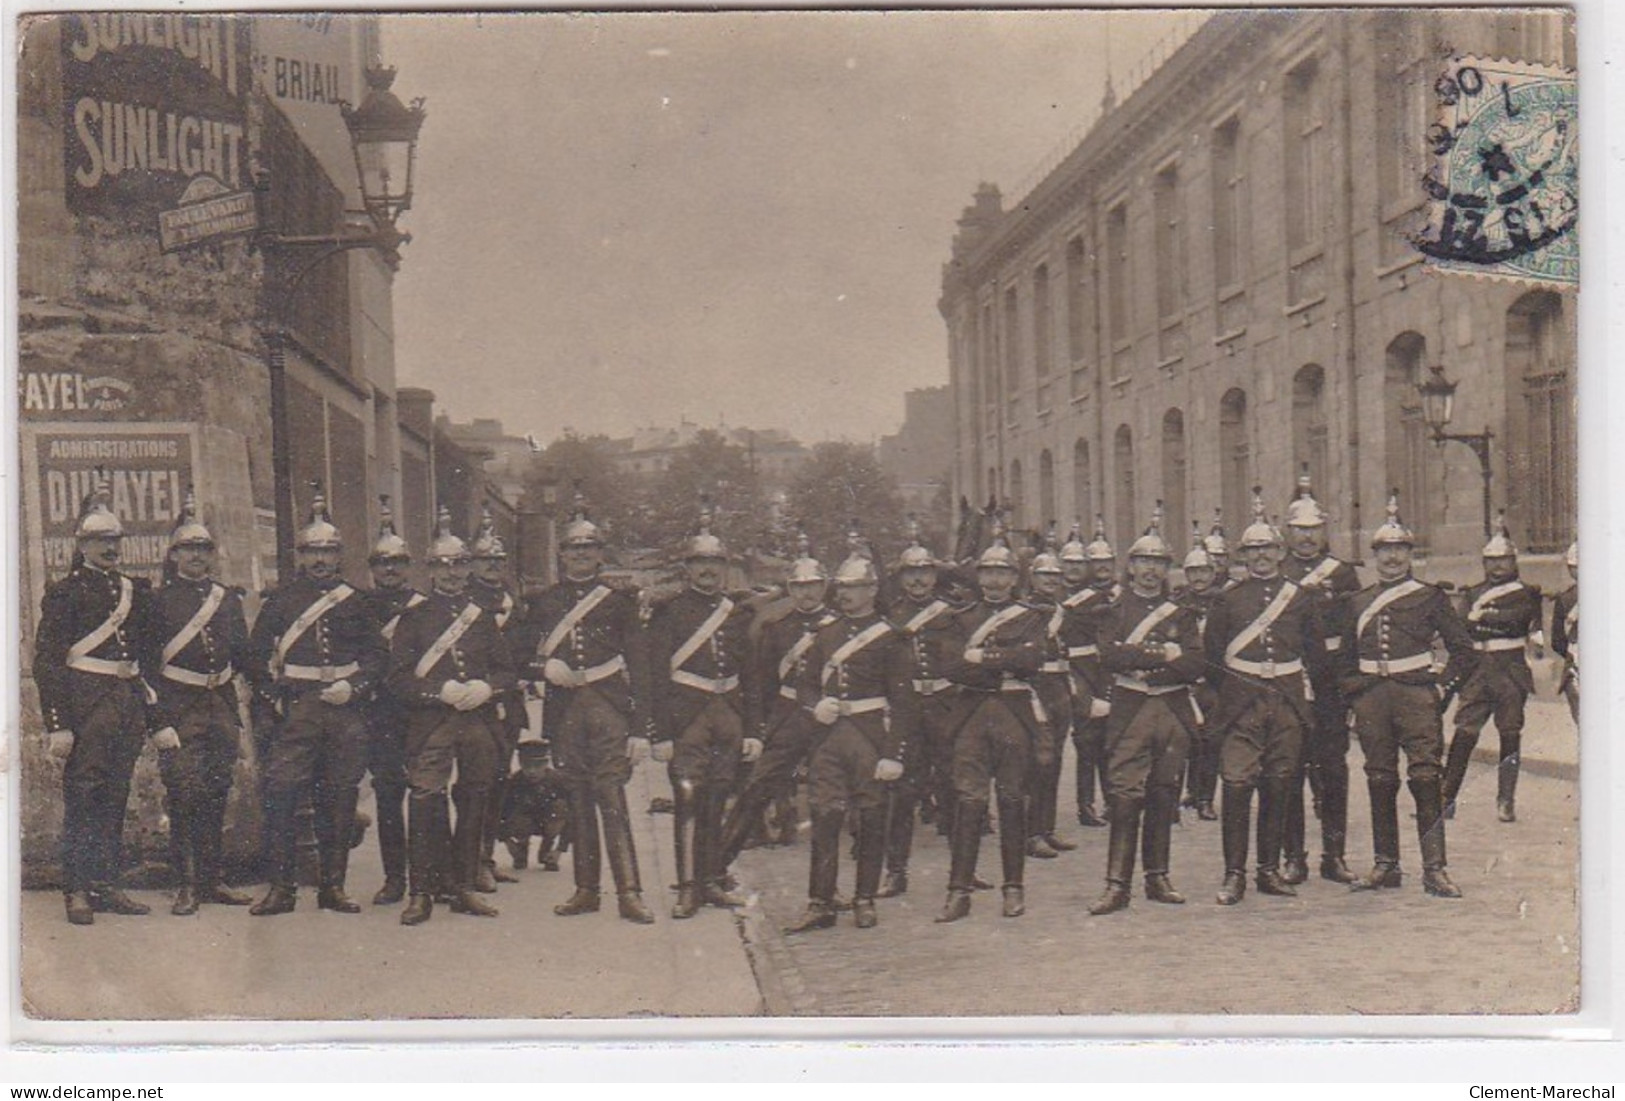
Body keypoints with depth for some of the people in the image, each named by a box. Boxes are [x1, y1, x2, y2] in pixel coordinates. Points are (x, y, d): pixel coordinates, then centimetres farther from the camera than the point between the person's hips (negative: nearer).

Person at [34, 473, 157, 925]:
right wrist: (57, 724, -13)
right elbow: (47, 662, -8)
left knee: (115, 799, 9)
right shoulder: (65, 592, -2)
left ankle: (106, 887, 16)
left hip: (130, 703, 6)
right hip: (86, 705, -5)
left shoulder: (136, 591, 15)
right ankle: (77, 891, 2)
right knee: (82, 798, -3)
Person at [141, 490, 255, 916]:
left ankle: (211, 880, 17)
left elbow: (244, 658, 17)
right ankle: (188, 885, -1)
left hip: (221, 709, 5)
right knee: (184, 796, -7)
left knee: (215, 796, 9)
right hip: (179, 711, -4)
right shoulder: (159, 600, -1)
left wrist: (237, 719, 9)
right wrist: (158, 722, -12)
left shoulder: (229, 599, 12)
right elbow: (148, 665, -5)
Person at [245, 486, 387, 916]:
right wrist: (273, 696, -2)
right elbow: (257, 652, 8)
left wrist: (354, 687, -5)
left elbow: (377, 654, 10)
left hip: (345, 711, 2)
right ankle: (282, 887, -2)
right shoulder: (282, 598, 8)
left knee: (339, 801, 5)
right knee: (280, 794, -10)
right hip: (295, 710, -2)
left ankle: (334, 887, 14)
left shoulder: (353, 602, 12)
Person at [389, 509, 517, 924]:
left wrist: (485, 687, -8)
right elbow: (400, 677, -1)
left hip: (481, 721, 3)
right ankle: (421, 892, -6)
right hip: (431, 723, -3)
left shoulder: (484, 617, 17)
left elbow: (508, 672, 14)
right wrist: (443, 691, -15)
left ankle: (465, 887, 17)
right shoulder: (414, 617, 7)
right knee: (425, 801, -12)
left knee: (475, 803, 6)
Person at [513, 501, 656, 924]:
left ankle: (629, 893, -11)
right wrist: (544, 667, -8)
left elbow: (637, 664, 2)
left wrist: (638, 728, -5)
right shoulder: (544, 603, 13)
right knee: (577, 801, 7)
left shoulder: (619, 599, 6)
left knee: (612, 797, -10)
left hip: (608, 707, -3)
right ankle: (586, 889, 14)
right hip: (563, 710, 3)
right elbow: (519, 654, 16)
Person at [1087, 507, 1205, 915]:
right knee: (1124, 795, -9)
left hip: (1174, 711, 3)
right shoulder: (1116, 609, 8)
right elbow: (1109, 655, -9)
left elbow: (1195, 665, 0)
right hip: (1129, 710, -3)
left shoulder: (1181, 612, 12)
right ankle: (1117, 885, -10)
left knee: (1164, 797, 7)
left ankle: (1158, 878, 17)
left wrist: (1137, 660, -9)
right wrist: (1161, 655, -13)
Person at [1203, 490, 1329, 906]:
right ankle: (1234, 873, -6)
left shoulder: (1300, 599, 11)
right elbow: (1211, 655, 9)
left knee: (1279, 786, 5)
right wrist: (1228, 691, 5)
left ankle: (1270, 869, 14)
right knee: (1237, 782, -10)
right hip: (1241, 704, -2)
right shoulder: (1228, 600, 6)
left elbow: (1316, 652, 16)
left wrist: (1304, 688, 9)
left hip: (1288, 702, 2)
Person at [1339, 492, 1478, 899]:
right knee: (1379, 782, 6)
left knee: (1426, 780, -10)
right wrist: (1353, 692, 12)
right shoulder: (1359, 602, 15)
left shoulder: (1430, 597, 5)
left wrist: (1442, 687, -3)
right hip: (1371, 701, 4)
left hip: (1416, 695, -3)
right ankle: (1385, 865, 14)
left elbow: (1464, 651, 5)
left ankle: (1435, 869, -8)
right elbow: (1345, 656, 24)